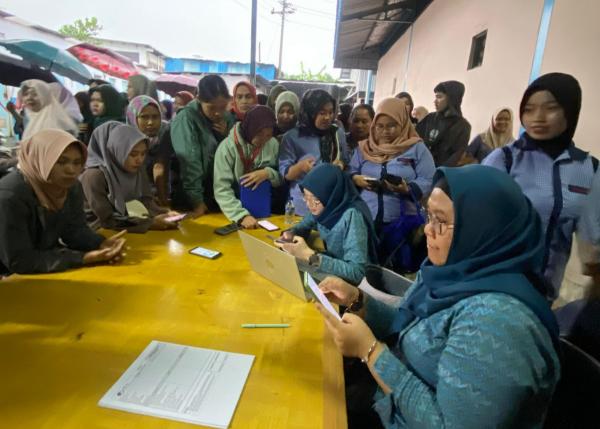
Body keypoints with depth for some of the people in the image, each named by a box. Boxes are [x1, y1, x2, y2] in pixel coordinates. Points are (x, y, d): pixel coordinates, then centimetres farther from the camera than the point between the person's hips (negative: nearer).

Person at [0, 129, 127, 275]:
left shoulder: (72, 186, -6)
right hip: (12, 278, -6)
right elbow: (19, 262, -26)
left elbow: (74, 229, -2)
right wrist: (83, 258, -32)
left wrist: (102, 244, -23)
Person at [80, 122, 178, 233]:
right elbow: (108, 220, -20)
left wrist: (164, 214, -22)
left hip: (133, 231, 6)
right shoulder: (94, 176, -20)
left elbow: (146, 201, -2)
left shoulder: (137, 170, 0)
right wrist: (151, 223, -26)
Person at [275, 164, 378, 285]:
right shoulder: (324, 207, -10)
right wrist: (291, 234, -11)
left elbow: (356, 272, -33)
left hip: (351, 282, -6)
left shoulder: (352, 217, -29)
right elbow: (305, 225, 11)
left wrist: (309, 255, -35)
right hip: (332, 271, 6)